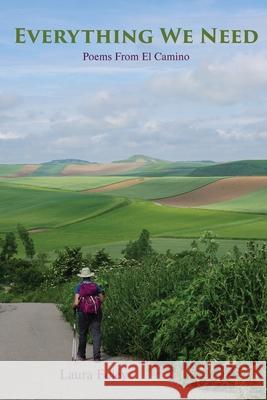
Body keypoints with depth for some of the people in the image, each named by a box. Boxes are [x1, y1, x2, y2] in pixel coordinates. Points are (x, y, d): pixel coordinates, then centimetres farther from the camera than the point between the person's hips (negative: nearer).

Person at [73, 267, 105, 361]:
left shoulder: (79, 287, -3)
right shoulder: (96, 286, 4)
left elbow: (76, 303, -10)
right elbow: (102, 299, 5)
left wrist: (74, 306, 10)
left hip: (83, 313, -1)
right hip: (96, 313, 1)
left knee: (82, 334, 14)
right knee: (96, 334, 0)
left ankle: (81, 355, 27)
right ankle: (97, 356, -9)